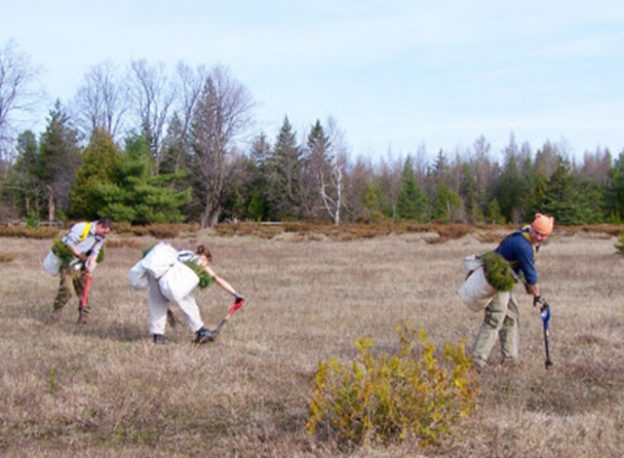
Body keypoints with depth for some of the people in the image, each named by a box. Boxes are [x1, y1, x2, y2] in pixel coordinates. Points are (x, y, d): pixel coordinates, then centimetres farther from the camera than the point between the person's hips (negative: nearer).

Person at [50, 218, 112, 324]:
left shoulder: (101, 238, -1)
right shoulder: (81, 227, -20)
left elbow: (94, 255, -7)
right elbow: (69, 243, -21)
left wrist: (90, 270, -18)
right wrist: (80, 255, -16)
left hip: (80, 266, 6)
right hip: (68, 262, -6)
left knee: (83, 290, 3)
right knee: (65, 290, -14)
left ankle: (84, 318, 10)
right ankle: (56, 312, 4)